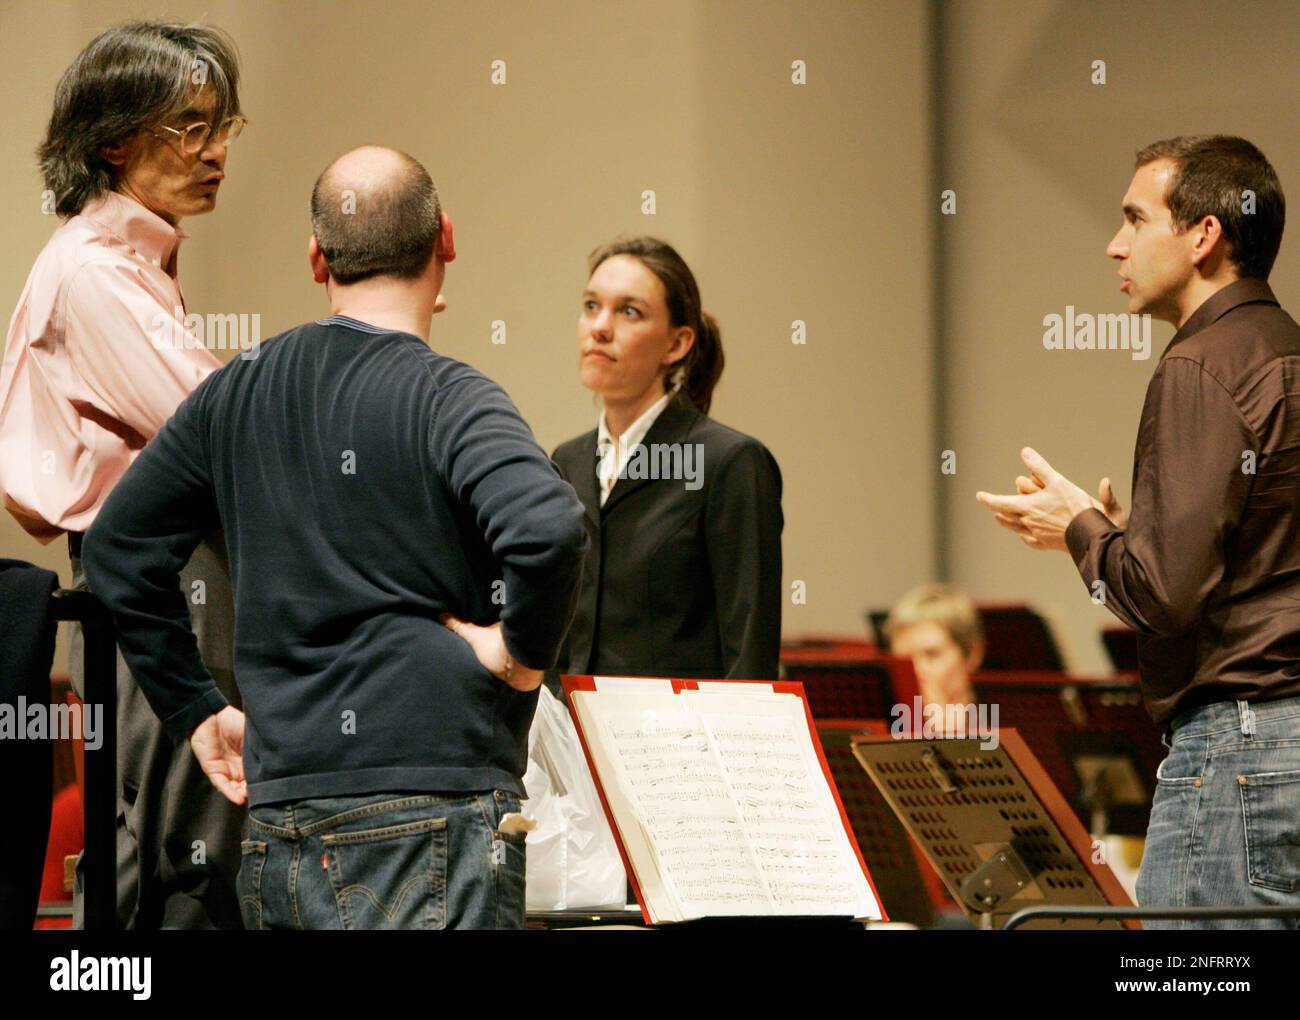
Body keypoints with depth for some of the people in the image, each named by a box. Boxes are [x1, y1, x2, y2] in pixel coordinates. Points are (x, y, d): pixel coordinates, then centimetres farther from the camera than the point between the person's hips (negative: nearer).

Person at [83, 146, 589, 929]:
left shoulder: (237, 394, 12)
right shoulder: (448, 399, -9)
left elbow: (119, 550, 21)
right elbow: (548, 531, -28)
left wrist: (196, 710, 23)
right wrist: (523, 650, -10)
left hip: (277, 809, 7)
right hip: (433, 801, -7)